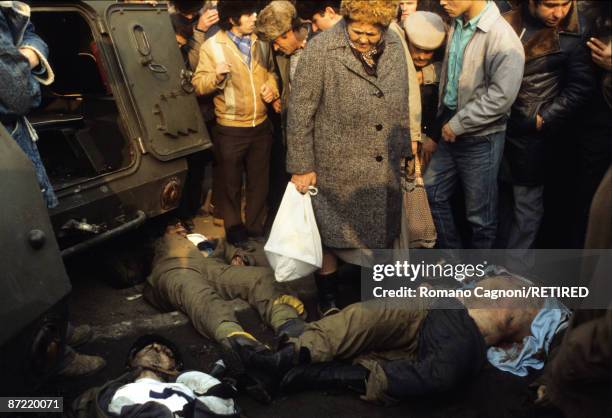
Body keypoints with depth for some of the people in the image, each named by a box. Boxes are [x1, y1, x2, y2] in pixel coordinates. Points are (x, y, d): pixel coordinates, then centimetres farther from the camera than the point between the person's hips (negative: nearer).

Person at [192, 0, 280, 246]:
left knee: (259, 181, 15)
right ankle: (235, 230, 29)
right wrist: (217, 75, -29)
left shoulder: (260, 42, 6)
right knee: (232, 184, 10)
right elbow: (198, 85, -9)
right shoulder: (212, 46, -7)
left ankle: (256, 227, 33)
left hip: (261, 125, 4)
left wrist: (271, 85, -1)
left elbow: (270, 70, 20)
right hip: (231, 130, -4)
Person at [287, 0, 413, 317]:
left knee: (380, 232, 18)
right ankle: (328, 300, 35)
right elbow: (299, 112, -13)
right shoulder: (321, 50, -15)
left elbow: (401, 104, 12)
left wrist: (404, 150, 14)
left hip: (384, 169, 5)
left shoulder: (395, 46, 2)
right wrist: (301, 166, -12)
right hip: (337, 168, -5)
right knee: (332, 234, 12)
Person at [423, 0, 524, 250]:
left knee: (480, 213, 8)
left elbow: (502, 96, -23)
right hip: (451, 132, 7)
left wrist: (458, 125, -16)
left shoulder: (501, 37, -18)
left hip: (480, 138, -7)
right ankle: (451, 251, 35)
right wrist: (444, 121, 10)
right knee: (432, 192, 15)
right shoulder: (456, 26, 5)